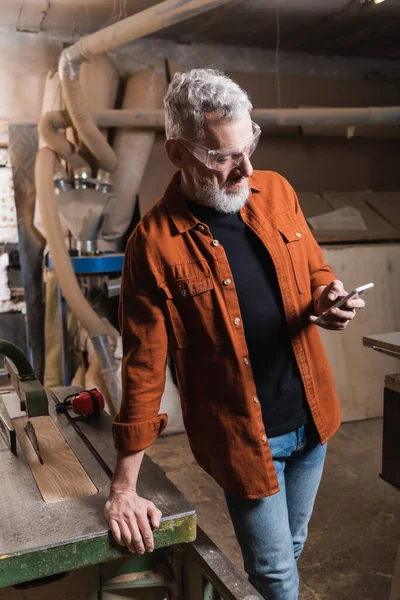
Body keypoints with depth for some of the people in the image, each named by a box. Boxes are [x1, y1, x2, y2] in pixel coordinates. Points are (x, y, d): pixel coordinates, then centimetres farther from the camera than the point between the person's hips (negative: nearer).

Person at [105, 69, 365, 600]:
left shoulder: (276, 191, -2)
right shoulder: (155, 243, -17)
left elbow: (315, 268, 11)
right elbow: (143, 366, -14)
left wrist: (329, 298, -14)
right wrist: (125, 486, -10)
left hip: (312, 418, 5)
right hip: (242, 437, -5)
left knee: (290, 551, 25)